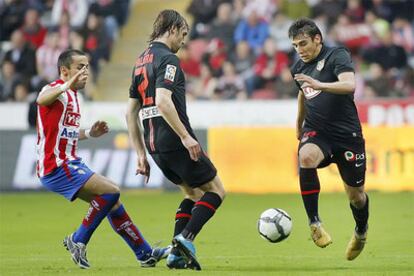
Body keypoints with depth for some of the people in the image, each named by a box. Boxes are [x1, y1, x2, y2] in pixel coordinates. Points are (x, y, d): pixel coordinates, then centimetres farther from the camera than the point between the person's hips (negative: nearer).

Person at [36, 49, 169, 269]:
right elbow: (42, 100, -39)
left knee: (112, 201, 12)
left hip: (70, 163, 10)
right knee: (110, 191, -18)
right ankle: (78, 241, -8)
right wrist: (68, 85, -57)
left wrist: (89, 134, 14)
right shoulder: (56, 90, -12)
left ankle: (145, 254, 19)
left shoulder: (72, 96, 19)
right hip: (56, 167, -10)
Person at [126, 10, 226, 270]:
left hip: (154, 143, 9)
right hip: (175, 141, -9)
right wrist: (186, 137, -23)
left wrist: (141, 154, 19)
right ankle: (186, 239, -13)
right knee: (216, 190, 3)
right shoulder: (168, 59, -10)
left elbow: (131, 112, 18)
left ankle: (177, 254, 10)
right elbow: (163, 101, -24)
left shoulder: (140, 62, 17)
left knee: (193, 192, 21)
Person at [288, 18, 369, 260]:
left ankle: (361, 232, 40)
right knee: (306, 157, -34)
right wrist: (299, 124, 41)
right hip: (316, 132, 3)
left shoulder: (337, 55, -10)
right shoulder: (298, 68, 10)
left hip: (347, 133, -3)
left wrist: (319, 85, -41)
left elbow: (349, 85, -28)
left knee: (355, 195, 6)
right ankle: (314, 222, -27)